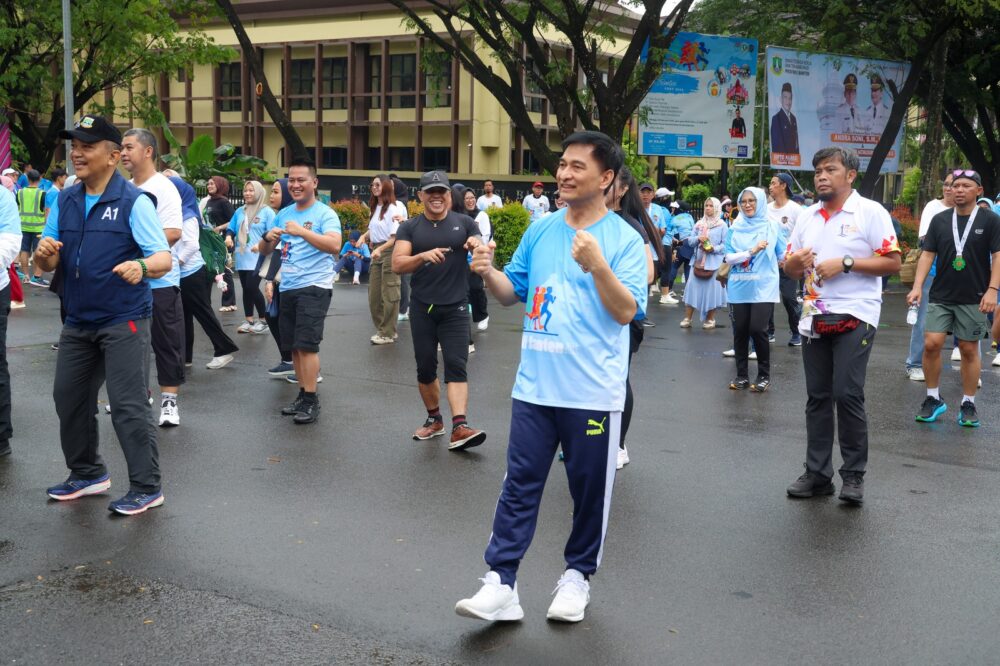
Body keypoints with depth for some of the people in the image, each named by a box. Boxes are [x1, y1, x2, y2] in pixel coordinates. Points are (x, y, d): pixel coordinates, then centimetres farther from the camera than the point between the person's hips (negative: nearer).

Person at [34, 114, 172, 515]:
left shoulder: (133, 201, -10)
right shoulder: (64, 202, 7)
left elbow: (164, 258, -16)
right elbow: (47, 264, 9)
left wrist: (141, 266, -39)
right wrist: (44, 253, -15)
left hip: (123, 321, -7)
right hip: (78, 321, 7)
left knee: (127, 405, -6)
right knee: (68, 397, 15)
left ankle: (146, 488, 6)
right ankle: (87, 474, 34)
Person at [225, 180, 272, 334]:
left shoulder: (266, 211, -2)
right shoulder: (239, 211, 15)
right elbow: (231, 228, 20)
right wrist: (228, 236, -3)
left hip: (258, 257, -6)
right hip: (241, 257, 6)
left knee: (252, 287, -13)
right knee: (245, 289, 8)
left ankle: (263, 320, 0)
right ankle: (248, 320, 17)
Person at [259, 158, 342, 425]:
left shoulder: (325, 213, -7)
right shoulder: (284, 214, 13)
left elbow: (335, 245, -23)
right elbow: (265, 250, 18)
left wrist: (302, 231, -29)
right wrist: (268, 238, -5)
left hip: (314, 287, -7)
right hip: (288, 288, 7)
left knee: (306, 345, -11)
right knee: (293, 346, 11)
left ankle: (311, 401, -4)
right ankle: (302, 396, 21)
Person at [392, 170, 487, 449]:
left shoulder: (464, 223, 3)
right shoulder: (409, 227, 3)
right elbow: (397, 265, -8)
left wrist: (477, 246, -23)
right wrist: (423, 255, -26)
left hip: (455, 308, -1)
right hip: (422, 308, 1)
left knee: (456, 366, -10)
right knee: (425, 367, 9)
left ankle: (459, 428, -18)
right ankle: (434, 419, 27)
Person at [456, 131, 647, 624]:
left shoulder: (624, 240, -6)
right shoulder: (539, 231, 9)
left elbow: (627, 311, -14)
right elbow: (512, 294, 17)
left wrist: (597, 264, -28)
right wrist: (488, 272, -4)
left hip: (593, 393, -4)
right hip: (534, 386, 4)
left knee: (589, 489, 9)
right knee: (519, 485, 3)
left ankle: (577, 575, 26)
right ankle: (500, 583, 5)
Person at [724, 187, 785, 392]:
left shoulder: (773, 227, 3)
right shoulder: (735, 229, 7)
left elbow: (783, 255, 2)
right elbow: (729, 258, -2)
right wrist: (751, 251, -14)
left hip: (763, 287, -3)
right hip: (740, 288, 3)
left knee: (757, 329, -12)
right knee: (740, 331, 5)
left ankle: (764, 375, 5)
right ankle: (742, 375, 19)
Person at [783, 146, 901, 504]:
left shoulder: (870, 212, -4)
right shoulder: (807, 217, 13)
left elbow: (892, 262, -9)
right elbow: (790, 269, 15)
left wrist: (845, 264, -17)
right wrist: (794, 262, -8)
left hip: (854, 317, -6)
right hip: (815, 317, 6)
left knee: (847, 394, -9)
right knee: (817, 396, 8)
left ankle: (854, 475, 3)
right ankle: (817, 473, 15)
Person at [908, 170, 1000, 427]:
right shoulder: (940, 220, 6)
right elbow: (928, 254, 6)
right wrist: (917, 286, -4)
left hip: (973, 299, -2)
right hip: (941, 296, 2)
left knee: (969, 350, 3)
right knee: (931, 344, -6)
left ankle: (968, 404, 16)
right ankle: (933, 398, 11)